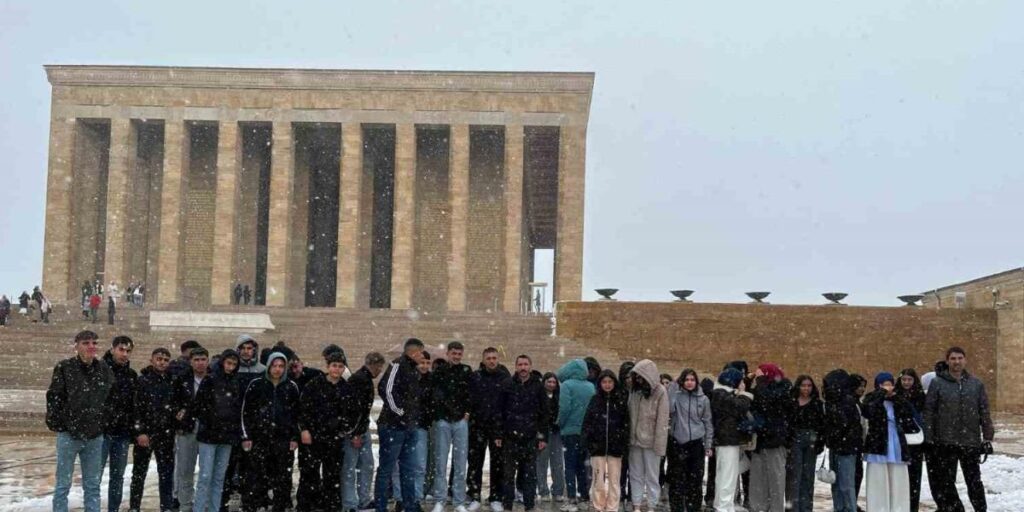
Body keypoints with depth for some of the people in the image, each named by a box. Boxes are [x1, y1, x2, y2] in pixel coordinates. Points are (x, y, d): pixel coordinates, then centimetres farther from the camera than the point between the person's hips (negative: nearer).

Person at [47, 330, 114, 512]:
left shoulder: (104, 369, 5)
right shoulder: (64, 368, -6)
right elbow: (53, 398, -6)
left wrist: (105, 423, 9)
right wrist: (55, 423, -8)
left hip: (95, 435, 4)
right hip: (69, 433, -3)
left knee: (93, 485, 10)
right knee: (63, 485, 3)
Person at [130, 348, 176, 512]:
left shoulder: (171, 382, 7)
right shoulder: (143, 380, -4)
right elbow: (136, 408, -9)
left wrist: (174, 429, 8)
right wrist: (140, 432, -14)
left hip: (166, 434, 3)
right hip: (145, 433, -3)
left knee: (166, 473, 5)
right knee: (139, 472, 6)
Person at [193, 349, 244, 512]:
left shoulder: (237, 384, 9)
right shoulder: (209, 381, -3)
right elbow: (198, 407, -4)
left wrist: (237, 430, 7)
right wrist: (205, 424, -7)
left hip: (227, 437, 4)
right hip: (208, 436, -4)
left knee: (219, 478, 7)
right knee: (205, 476, -7)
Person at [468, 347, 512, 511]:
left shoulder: (506, 377, 1)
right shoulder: (475, 377, 2)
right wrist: (468, 413, -9)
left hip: (498, 426, 0)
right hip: (478, 425, 0)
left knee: (498, 463, 5)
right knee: (475, 461, 2)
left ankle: (496, 498, 13)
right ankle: (474, 497, 9)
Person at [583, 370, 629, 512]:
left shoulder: (622, 399, 2)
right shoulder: (595, 400, 6)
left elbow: (626, 423, 0)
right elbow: (587, 422, 5)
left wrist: (625, 444, -7)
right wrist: (588, 442, -4)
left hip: (615, 446, -1)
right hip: (598, 446, 1)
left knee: (614, 480, 4)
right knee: (598, 479, 2)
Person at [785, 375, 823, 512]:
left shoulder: (817, 404, 7)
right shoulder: (791, 402, 0)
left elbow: (822, 424, 5)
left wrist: (820, 443, -3)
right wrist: (787, 442, -9)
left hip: (811, 442, 3)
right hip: (795, 441, -2)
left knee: (808, 475, 8)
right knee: (794, 474, -4)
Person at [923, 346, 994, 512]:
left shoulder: (976, 384, 5)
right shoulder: (937, 383, -1)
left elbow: (984, 412, 7)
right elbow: (929, 412, -3)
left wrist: (987, 438, 3)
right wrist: (929, 439, -7)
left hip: (971, 441, 1)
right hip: (945, 442, -1)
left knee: (974, 480, 8)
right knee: (946, 481, 5)